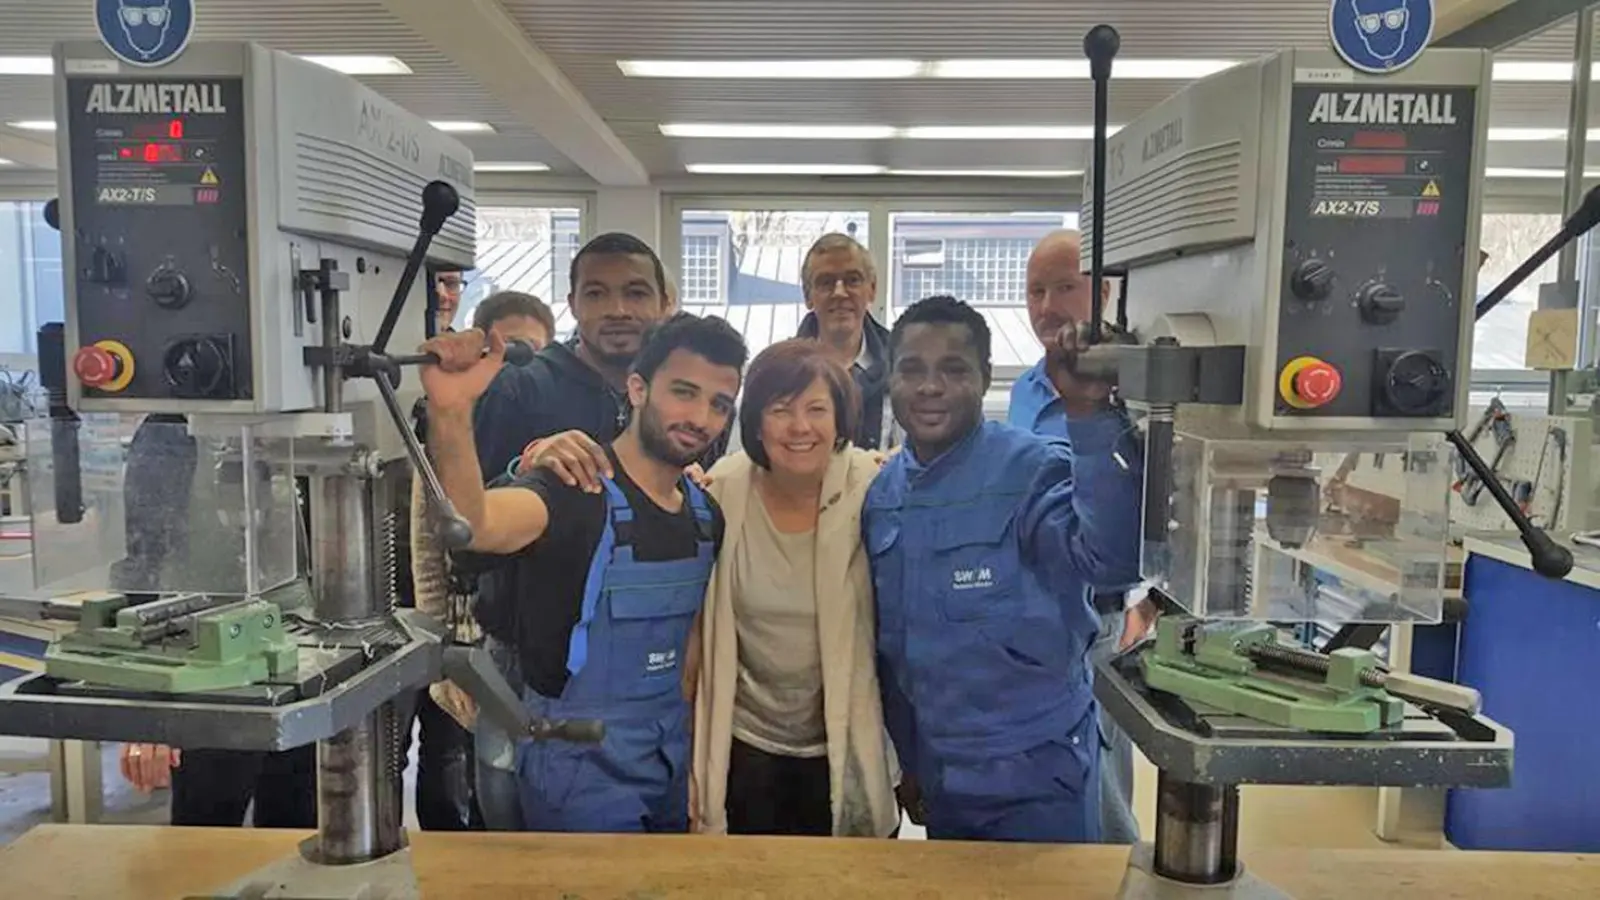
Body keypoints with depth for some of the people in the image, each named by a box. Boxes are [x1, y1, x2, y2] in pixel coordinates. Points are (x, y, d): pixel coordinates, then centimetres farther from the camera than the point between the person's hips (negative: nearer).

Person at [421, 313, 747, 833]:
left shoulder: (705, 512, 1)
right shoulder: (576, 492, -20)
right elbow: (472, 525, -42)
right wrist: (450, 414, -58)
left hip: (674, 766, 7)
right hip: (580, 773, -7)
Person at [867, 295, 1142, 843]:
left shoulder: (1032, 471, -16)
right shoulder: (881, 494, 1)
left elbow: (1114, 557, -36)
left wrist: (1091, 414, -44)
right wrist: (904, 760, 15)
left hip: (1036, 783, -5)